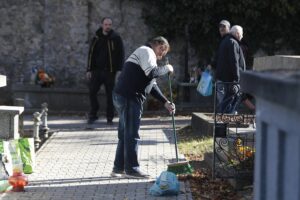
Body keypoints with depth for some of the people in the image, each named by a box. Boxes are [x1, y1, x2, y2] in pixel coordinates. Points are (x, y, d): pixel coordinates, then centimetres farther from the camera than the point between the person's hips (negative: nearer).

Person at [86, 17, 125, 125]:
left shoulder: (116, 38, 1)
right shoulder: (96, 38, 8)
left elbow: (121, 55, -1)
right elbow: (91, 54, 13)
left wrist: (119, 70, -9)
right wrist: (89, 70, 7)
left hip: (110, 71, -2)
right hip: (97, 70, 2)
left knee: (110, 94, 1)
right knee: (92, 91, -5)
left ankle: (110, 118, 11)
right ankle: (93, 115, 8)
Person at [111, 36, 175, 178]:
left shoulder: (147, 54, 28)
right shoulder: (146, 51, -3)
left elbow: (152, 86, 26)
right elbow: (152, 73, -21)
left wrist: (165, 102, 19)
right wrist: (166, 69, -3)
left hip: (122, 96, 10)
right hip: (129, 97, -10)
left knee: (125, 134, 15)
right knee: (132, 134, -4)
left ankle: (119, 168, 20)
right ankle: (131, 169, 1)